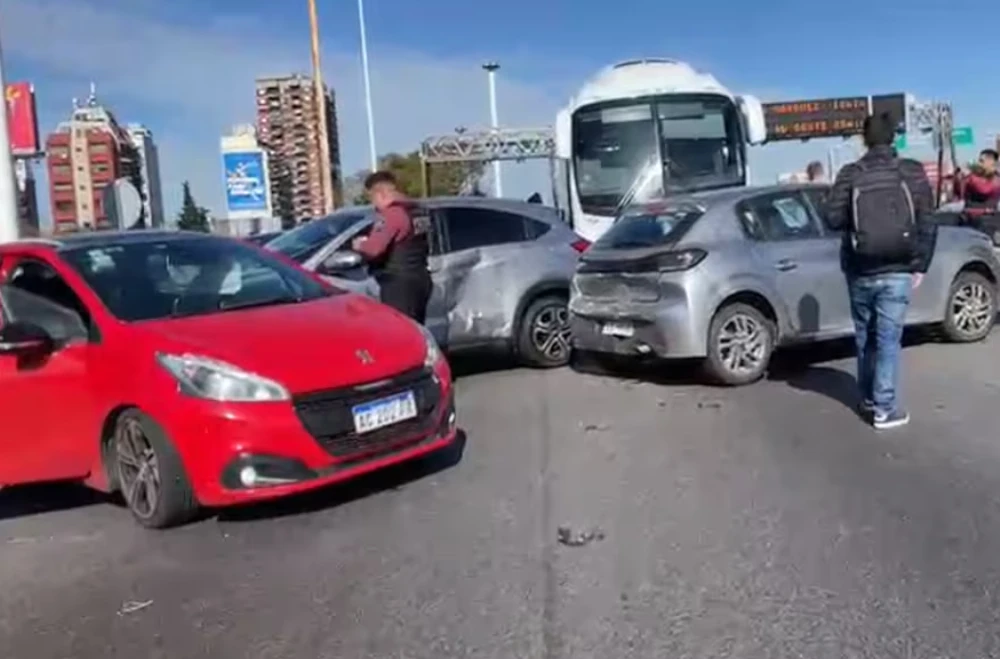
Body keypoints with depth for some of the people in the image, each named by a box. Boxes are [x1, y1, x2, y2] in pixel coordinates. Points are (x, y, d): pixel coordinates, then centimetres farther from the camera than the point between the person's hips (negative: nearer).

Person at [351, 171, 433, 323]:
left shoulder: (391, 214, -15)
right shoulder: (418, 212, 14)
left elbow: (374, 248, -25)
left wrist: (359, 244, -1)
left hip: (399, 284, -9)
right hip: (420, 280, 9)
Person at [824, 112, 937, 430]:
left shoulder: (850, 174, -2)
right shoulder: (912, 171, -1)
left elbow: (833, 219, -4)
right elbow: (926, 222, -2)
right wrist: (920, 265, 4)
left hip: (860, 271, 1)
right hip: (897, 271, -1)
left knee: (865, 337, 15)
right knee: (888, 339, 2)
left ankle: (869, 400, 26)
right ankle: (885, 409, 3)